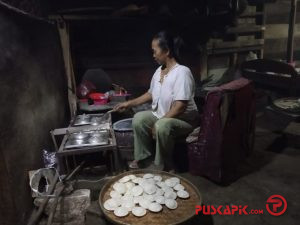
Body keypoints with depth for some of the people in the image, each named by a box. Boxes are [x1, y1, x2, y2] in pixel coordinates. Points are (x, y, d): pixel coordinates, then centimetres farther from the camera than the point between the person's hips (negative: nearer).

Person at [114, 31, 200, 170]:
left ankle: (162, 165, -12)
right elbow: (151, 93, 14)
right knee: (138, 119, -10)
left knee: (162, 126, -35)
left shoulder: (182, 72, -24)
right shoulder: (159, 71, 2)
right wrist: (130, 103, 8)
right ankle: (142, 156, 5)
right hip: (161, 115, 8)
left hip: (184, 119, -8)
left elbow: (180, 106, -29)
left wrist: (159, 123, -26)